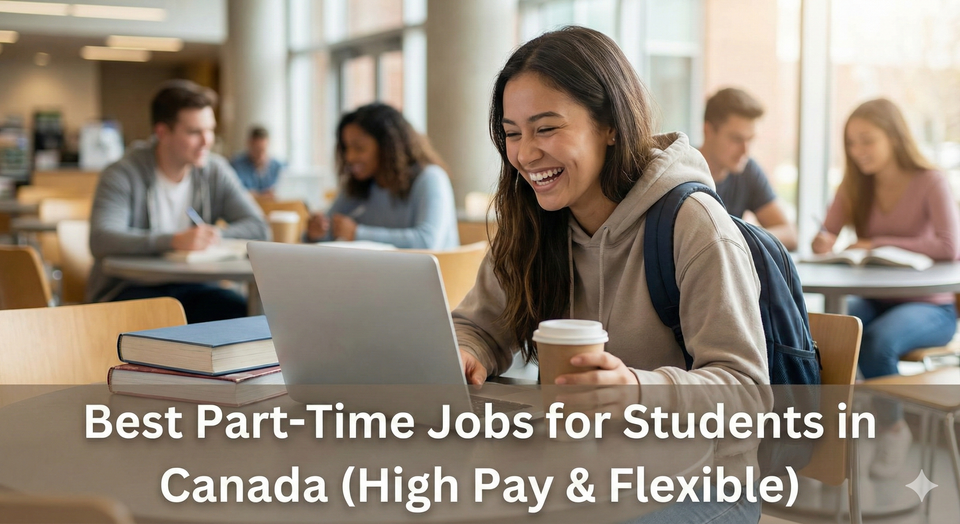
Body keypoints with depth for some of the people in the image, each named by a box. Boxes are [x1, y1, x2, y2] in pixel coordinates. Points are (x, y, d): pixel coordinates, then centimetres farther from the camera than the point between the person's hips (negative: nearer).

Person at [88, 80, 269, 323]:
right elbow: (101, 240, -26)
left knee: (244, 312, -23)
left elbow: (258, 228, -2)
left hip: (188, 287, 4)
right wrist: (173, 240, -40)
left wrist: (209, 237, -21)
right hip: (128, 290, -4)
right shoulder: (123, 174, -10)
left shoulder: (215, 171, 5)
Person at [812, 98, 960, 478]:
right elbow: (826, 237, 2)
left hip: (929, 307, -4)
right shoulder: (856, 184, 7)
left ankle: (892, 428, -6)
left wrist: (878, 244, -22)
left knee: (877, 341, -34)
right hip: (875, 302, 4)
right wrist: (823, 241, -23)